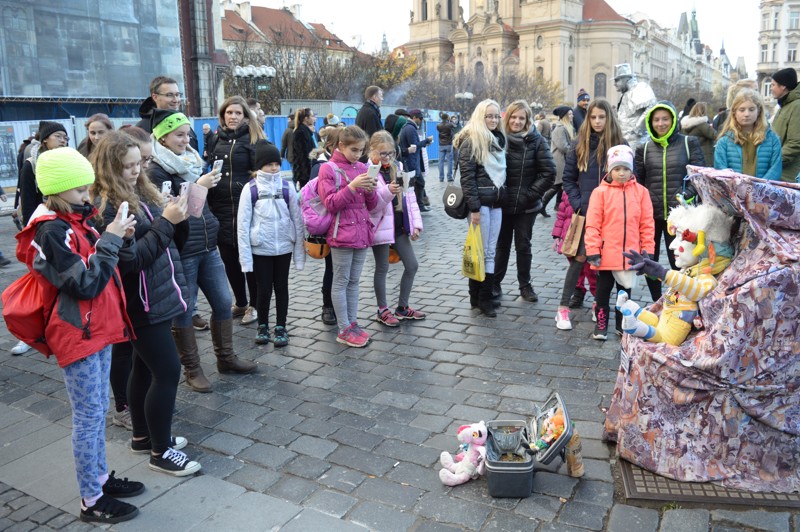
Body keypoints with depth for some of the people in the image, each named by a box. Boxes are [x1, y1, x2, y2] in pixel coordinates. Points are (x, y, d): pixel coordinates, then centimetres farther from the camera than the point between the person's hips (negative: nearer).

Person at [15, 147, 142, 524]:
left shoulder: (74, 221, 8)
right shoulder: (52, 231, -19)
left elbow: (101, 266, 14)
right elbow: (87, 284, -23)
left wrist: (119, 239, -2)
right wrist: (110, 240, -21)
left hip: (97, 329, 9)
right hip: (77, 335, -9)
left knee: (98, 410, 19)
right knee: (89, 416, 1)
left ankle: (100, 477, 33)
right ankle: (92, 501, 14)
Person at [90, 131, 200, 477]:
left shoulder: (138, 193, 9)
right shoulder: (106, 206, -17)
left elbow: (160, 240, 15)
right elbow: (130, 259, -22)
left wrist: (173, 216, -3)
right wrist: (165, 222, -23)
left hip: (156, 295, 9)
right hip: (141, 304, -9)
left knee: (146, 368, 19)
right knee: (168, 371, -4)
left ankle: (143, 435, 36)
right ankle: (161, 452, 12)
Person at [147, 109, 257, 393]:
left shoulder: (192, 160, 11)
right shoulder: (156, 171, -10)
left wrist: (212, 224, 12)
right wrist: (198, 187, -22)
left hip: (208, 247, 7)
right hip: (181, 252, -7)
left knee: (223, 302, 10)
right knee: (183, 311, 4)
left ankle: (226, 358, 26)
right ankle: (192, 369, 19)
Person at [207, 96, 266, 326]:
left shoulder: (252, 139, -2)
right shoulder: (216, 140, 13)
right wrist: (208, 204, 10)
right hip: (220, 208, 5)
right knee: (229, 259, 11)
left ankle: (254, 305, 15)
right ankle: (240, 303, 26)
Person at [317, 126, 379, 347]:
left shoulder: (362, 168, 10)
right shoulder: (328, 169, -6)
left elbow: (371, 205, 11)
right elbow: (330, 204, -13)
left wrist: (371, 190, -10)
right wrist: (352, 187, -22)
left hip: (362, 232, 6)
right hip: (342, 233, -6)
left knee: (354, 281, 13)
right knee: (341, 281, 2)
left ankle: (353, 323, 21)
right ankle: (344, 330, 8)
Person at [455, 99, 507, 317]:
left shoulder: (498, 139, 16)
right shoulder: (471, 140, -7)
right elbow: (467, 176, -14)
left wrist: (502, 196, 12)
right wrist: (474, 208, -19)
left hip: (496, 202, 7)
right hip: (480, 202, -7)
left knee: (490, 251, 7)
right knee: (481, 251, -2)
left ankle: (486, 296, 13)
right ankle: (478, 297, 9)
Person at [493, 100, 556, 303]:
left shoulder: (537, 141, -5)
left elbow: (549, 173, -6)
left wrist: (531, 194, -9)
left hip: (526, 206, -1)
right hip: (502, 204, 1)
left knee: (523, 246, 10)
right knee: (502, 244, 12)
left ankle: (525, 285, 23)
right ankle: (495, 283, 23)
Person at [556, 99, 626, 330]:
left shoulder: (620, 145, 2)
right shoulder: (579, 144, 2)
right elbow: (568, 178, 5)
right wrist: (577, 203, -7)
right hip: (586, 212, -1)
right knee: (580, 257, -4)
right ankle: (563, 308, 3)